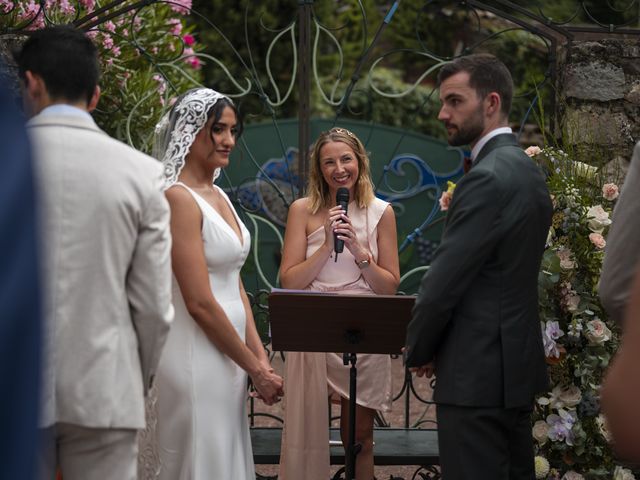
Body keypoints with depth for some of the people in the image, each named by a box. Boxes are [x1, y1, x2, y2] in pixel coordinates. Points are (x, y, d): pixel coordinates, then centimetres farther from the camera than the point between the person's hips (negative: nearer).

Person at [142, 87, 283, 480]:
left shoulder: (218, 196, 12)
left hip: (228, 355, 9)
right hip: (197, 356, -9)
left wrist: (260, 357, 6)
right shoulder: (180, 198, -15)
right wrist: (256, 369, -12)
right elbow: (200, 303, -18)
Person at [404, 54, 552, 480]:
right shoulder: (528, 171, 13)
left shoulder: (487, 178, -17)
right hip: (517, 362, 10)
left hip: (478, 372, -10)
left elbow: (444, 281, -17)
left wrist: (418, 351, -2)